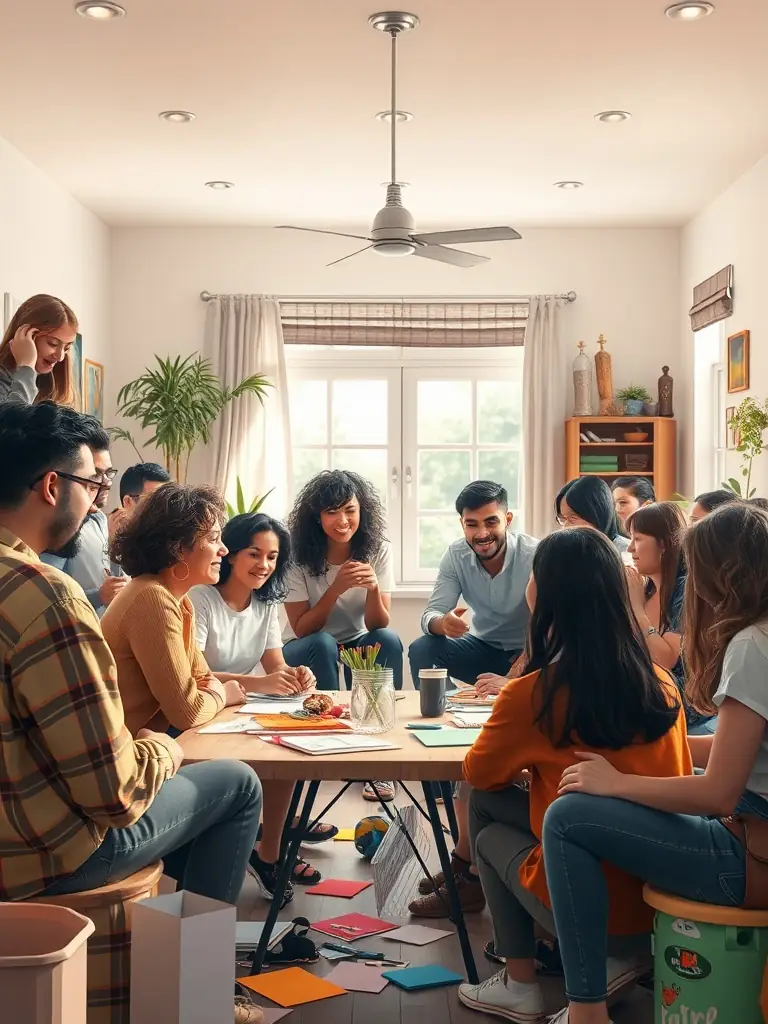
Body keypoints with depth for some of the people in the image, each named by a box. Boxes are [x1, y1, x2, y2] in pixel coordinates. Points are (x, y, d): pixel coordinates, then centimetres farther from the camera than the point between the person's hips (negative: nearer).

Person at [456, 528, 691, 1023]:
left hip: (592, 904, -4)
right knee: (493, 806, 19)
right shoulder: (663, 685, -2)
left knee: (489, 821, 22)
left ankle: (520, 984, 17)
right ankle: (617, 953, 15)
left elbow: (478, 774, 3)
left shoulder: (532, 694, -15)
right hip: (662, 892, 5)